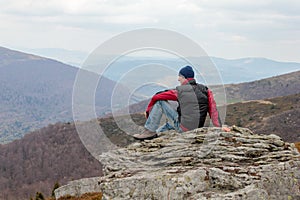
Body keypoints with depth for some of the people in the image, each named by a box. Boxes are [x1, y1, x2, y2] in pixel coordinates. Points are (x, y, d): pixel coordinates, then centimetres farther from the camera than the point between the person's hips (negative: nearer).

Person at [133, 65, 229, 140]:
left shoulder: (180, 90, -5)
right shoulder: (205, 90, 5)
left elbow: (156, 97, 2)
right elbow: (213, 110, -2)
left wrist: (148, 111, 17)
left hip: (183, 128, -6)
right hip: (197, 128, 6)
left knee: (160, 102, 3)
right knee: (170, 124, 37)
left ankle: (149, 131, 3)